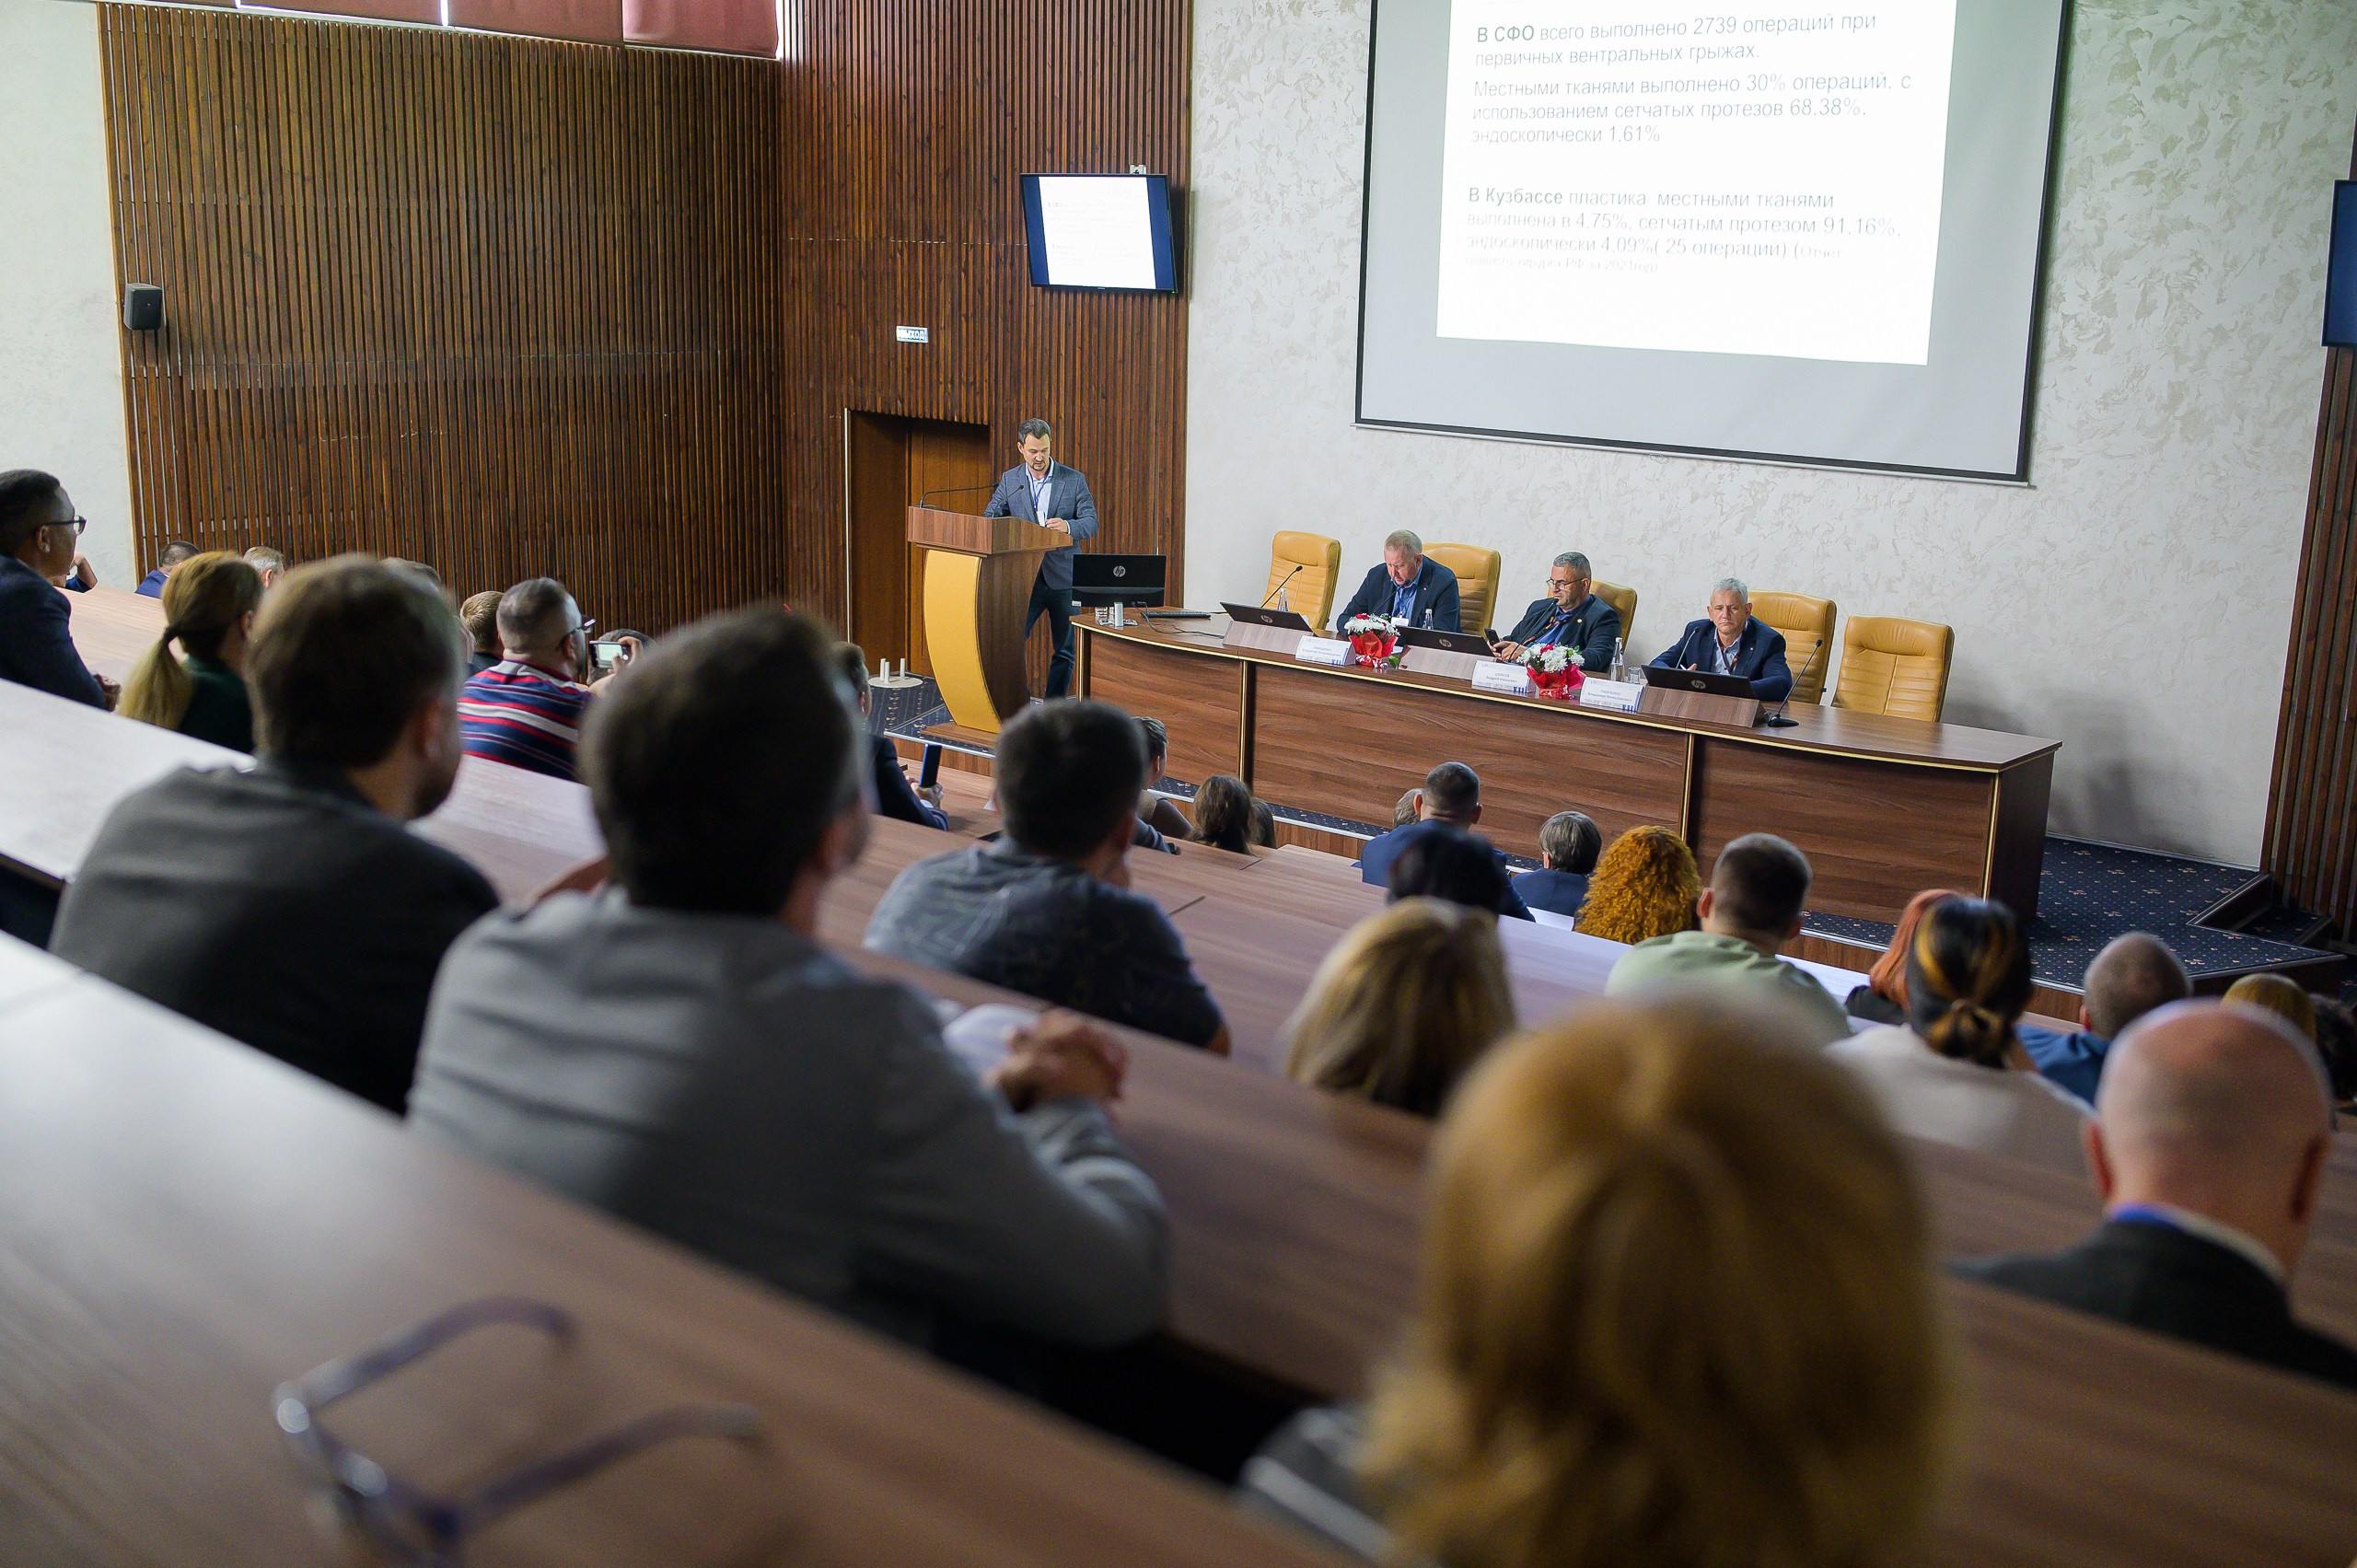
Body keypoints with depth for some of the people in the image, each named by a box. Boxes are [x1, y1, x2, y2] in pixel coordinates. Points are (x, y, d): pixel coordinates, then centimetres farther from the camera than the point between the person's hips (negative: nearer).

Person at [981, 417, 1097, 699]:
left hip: (1063, 578, -1)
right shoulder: (1009, 480, 6)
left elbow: (1091, 523, -4)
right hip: (1025, 578, 1)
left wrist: (1068, 526, -26)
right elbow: (990, 517, 6)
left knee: (1064, 650, 6)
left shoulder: (1074, 479, 0)